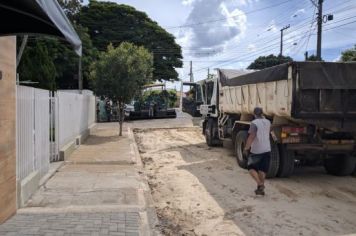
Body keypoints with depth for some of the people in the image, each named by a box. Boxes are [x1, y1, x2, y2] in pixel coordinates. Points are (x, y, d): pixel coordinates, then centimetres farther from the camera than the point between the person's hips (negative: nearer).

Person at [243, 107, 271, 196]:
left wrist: (246, 148, -15)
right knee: (262, 170, 13)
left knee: (251, 167, 9)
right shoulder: (268, 122, 7)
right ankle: (261, 188, 18)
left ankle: (259, 184, -9)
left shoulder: (254, 123, -15)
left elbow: (251, 137, -23)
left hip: (256, 150, -6)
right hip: (267, 149, 6)